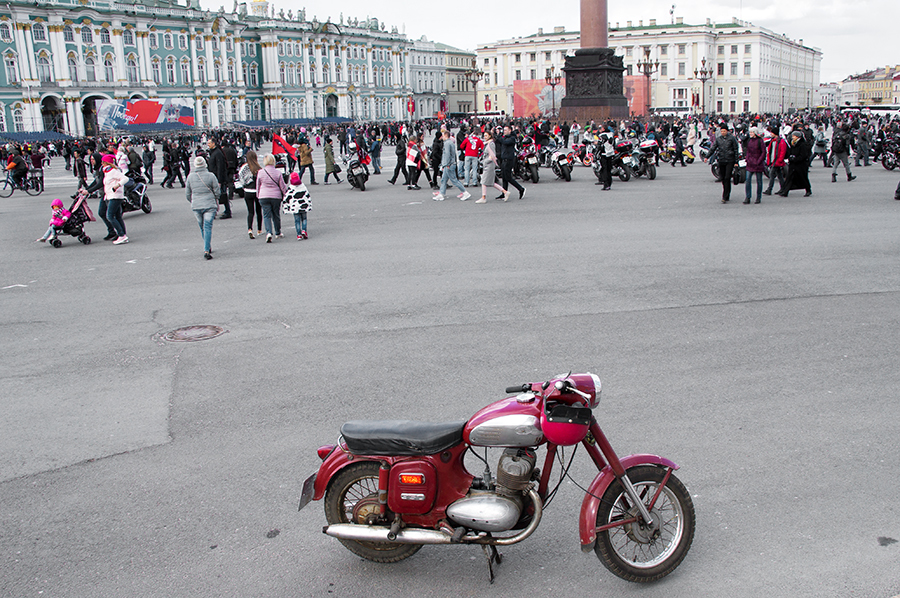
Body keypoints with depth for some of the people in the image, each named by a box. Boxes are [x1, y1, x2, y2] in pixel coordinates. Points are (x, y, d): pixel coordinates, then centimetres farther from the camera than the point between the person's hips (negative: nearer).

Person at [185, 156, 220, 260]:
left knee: (202, 228, 17)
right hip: (210, 205, -3)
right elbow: (217, 192, -3)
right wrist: (216, 201, 18)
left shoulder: (190, 177, 0)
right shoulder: (210, 176, -9)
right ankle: (207, 250, -15)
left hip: (196, 207, 3)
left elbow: (187, 194, 7)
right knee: (208, 227, -4)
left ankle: (208, 248, 28)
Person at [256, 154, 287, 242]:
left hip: (263, 196, -1)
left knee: (267, 215, 2)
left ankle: (269, 232, -18)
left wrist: (258, 195, 21)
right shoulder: (278, 172, -7)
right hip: (276, 196, 1)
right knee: (276, 215, 15)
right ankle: (278, 233, 26)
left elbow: (258, 186, 7)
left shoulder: (260, 172, -4)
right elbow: (282, 186, -1)